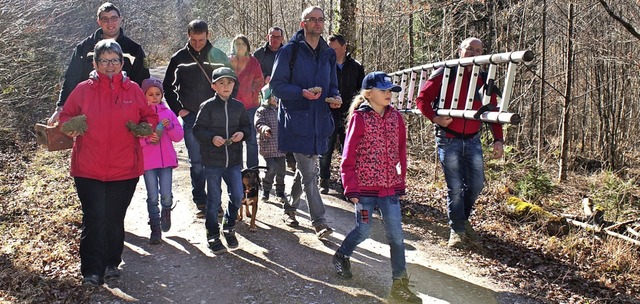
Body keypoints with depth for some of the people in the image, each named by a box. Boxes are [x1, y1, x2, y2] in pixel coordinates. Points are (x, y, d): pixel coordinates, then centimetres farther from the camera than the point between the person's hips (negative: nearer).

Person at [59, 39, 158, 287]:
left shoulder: (133, 90, 5)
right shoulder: (83, 89, 2)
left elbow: (149, 117, 13)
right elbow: (66, 115, 11)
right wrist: (71, 127, -11)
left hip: (124, 169, 1)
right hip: (88, 169, -1)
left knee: (114, 219, 11)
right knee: (93, 219, -4)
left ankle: (111, 264, 28)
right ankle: (92, 271, 3)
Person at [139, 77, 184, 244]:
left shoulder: (168, 113, 7)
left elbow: (179, 136, 5)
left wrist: (170, 126, -12)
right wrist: (146, 139, -22)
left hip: (167, 160, 1)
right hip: (147, 161, -1)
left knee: (166, 196, -2)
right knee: (152, 197, 3)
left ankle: (166, 212, 31)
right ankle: (155, 229, 15)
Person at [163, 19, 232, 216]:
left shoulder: (218, 56, 4)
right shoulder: (179, 58, 4)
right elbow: (167, 87, 12)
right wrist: (178, 109, 3)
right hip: (191, 117, 0)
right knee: (196, 161, 3)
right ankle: (201, 202, 11)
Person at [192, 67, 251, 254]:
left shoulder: (238, 106, 4)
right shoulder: (208, 106, -6)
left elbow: (246, 126, 14)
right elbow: (197, 129, -5)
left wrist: (242, 133, -7)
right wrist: (212, 138, -20)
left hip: (234, 160, 3)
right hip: (212, 160, -3)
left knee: (237, 196, 0)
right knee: (214, 199, 5)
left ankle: (228, 227, 25)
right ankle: (213, 235, 20)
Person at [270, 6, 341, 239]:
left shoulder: (328, 54, 12)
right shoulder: (289, 51, -6)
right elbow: (276, 84, -7)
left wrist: (335, 97, -3)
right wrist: (302, 92, -22)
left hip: (319, 120, 6)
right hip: (296, 119, -6)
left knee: (303, 169, 17)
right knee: (309, 171, -7)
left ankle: (290, 207, 35)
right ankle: (319, 221, -1)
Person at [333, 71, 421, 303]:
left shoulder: (395, 117, 2)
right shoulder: (359, 118, -10)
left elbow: (401, 151, 10)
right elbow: (349, 156, -9)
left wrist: (401, 181, 10)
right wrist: (351, 188, -10)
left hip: (390, 187, 4)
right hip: (365, 187, -4)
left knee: (396, 235, 4)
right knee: (363, 230, 9)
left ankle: (400, 284, 14)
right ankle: (341, 256, 39)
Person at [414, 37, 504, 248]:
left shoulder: (484, 80, 9)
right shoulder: (445, 74, -4)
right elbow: (422, 98, -5)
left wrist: (498, 139, 2)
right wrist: (435, 118, -21)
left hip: (473, 140, 4)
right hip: (448, 139, -4)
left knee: (476, 184, 7)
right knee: (455, 187, -1)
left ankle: (463, 218, 33)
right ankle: (457, 229, 15)